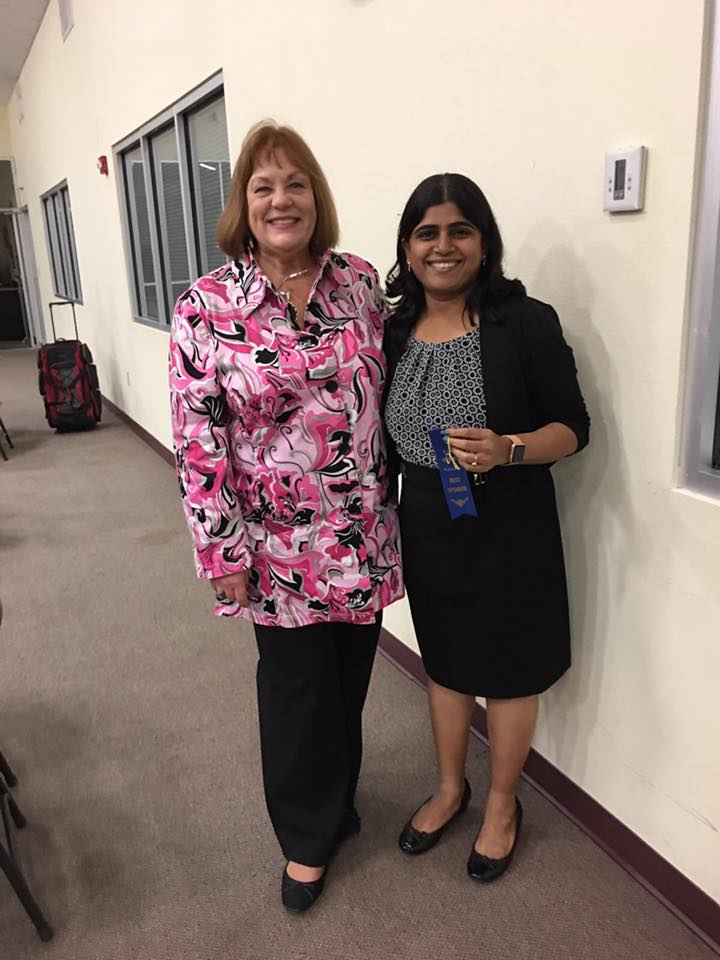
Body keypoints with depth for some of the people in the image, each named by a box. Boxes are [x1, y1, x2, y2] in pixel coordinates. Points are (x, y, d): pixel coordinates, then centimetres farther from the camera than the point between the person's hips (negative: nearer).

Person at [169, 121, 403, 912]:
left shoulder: (360, 281, 1)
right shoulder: (205, 308, -10)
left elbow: (386, 392, 9)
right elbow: (197, 442, -10)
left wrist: (391, 500, 8)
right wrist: (224, 551, -10)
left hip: (364, 535, 4)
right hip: (281, 546, -3)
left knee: (350, 673, 18)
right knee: (296, 683, 12)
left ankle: (336, 799, 47)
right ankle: (310, 834, 39)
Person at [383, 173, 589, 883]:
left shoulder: (527, 323, -13)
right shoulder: (395, 329, 1)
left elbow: (573, 428, -10)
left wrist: (507, 450, -29)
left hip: (508, 530, -4)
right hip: (427, 529, 4)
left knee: (506, 670, 13)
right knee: (445, 660, 20)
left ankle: (502, 803, 39)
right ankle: (450, 787, 45)